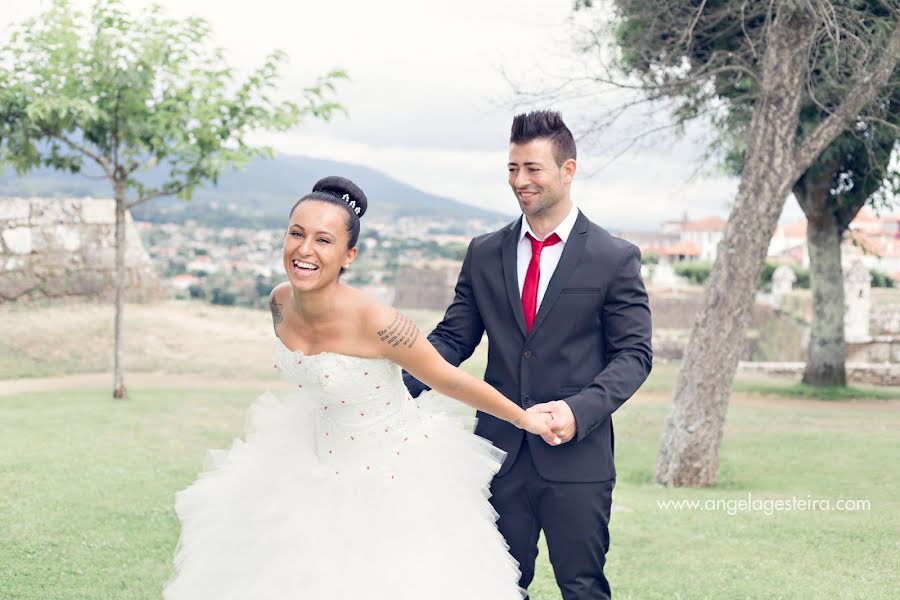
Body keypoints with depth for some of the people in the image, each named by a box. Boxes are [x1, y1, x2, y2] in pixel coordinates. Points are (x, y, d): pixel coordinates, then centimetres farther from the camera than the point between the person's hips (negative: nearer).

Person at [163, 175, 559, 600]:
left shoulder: (377, 323, -32)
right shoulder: (280, 302, -13)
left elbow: (448, 379, -18)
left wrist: (524, 418, -9)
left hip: (388, 476, -6)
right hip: (320, 461, 6)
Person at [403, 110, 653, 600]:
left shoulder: (614, 259, -2)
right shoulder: (484, 254, 8)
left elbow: (633, 353, -4)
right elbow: (453, 337, 7)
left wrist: (581, 410, -20)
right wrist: (399, 384, -11)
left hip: (576, 458, -3)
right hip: (499, 454, 4)